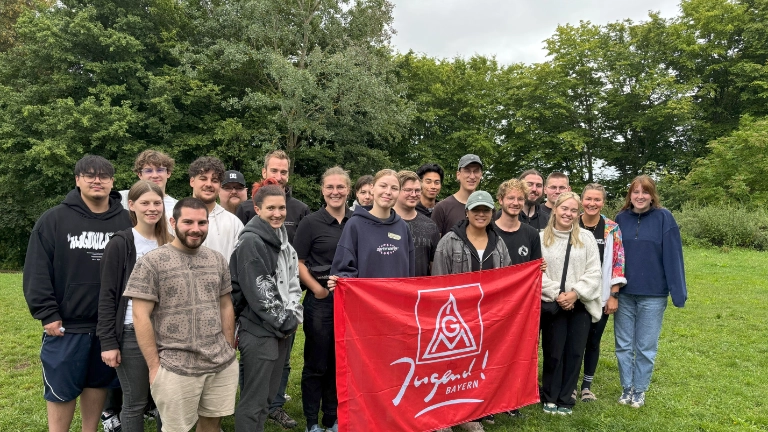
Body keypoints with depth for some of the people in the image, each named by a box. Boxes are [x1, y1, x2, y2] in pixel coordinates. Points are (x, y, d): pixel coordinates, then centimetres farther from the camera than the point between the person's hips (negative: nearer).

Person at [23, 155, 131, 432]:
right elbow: (37, 271, -5)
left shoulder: (125, 221, 0)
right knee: (61, 388, 9)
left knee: (98, 383, 16)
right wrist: (47, 314, -10)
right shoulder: (54, 219, -4)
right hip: (65, 324, -2)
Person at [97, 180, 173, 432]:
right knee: (135, 402, 7)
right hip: (132, 333, -4)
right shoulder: (120, 244, -8)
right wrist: (108, 342, -13)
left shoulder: (169, 244, 6)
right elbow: (107, 296, -9)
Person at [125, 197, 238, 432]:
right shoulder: (151, 262, -8)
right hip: (175, 369, -4)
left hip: (223, 365, 4)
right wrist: (154, 366, -10)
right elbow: (141, 317, -9)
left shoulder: (218, 260, 7)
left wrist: (229, 351, 9)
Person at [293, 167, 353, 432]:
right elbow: (298, 263, -5)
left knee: (341, 361, 12)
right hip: (320, 301, -3)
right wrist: (317, 289, -14)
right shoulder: (310, 223, -4)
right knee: (316, 363, 5)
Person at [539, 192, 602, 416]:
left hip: (580, 305, 2)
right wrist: (557, 294, -12)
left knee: (575, 352, 7)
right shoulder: (541, 238, 0)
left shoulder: (587, 238, 4)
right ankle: (550, 398, 22)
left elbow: (593, 272, -1)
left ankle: (566, 400, 22)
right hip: (552, 305, -1)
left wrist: (575, 293, -12)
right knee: (553, 352, 5)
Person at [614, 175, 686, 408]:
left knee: (646, 346, 10)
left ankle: (640, 390, 26)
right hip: (624, 294, 3)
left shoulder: (664, 218, -6)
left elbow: (672, 256, -8)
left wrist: (678, 291, -12)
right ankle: (627, 387, 27)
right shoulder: (621, 219, 2)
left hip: (653, 295, -2)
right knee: (624, 345, 11)